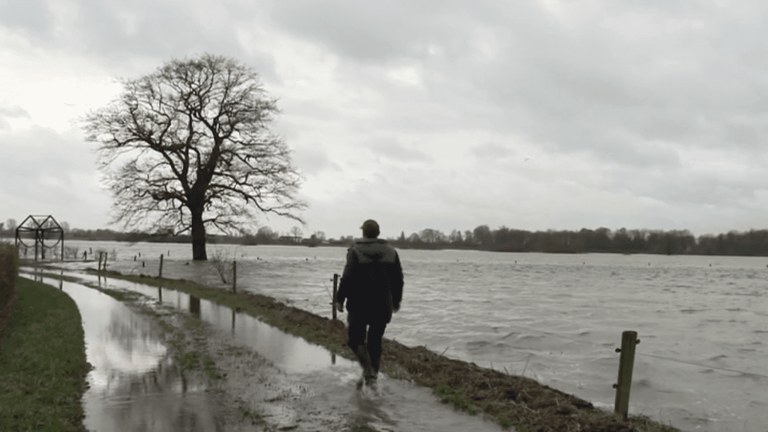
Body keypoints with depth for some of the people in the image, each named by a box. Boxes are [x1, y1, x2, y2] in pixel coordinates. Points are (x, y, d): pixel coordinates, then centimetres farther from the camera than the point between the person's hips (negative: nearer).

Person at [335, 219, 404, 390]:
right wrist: (396, 301, 16)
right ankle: (373, 378, 16)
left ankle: (368, 370, -10)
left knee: (356, 339, 10)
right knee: (375, 341, 13)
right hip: (383, 305, 3)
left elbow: (348, 278, -15)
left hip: (359, 305, -3)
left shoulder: (355, 251, -7)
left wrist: (340, 299, -7)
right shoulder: (390, 251, 4)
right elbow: (398, 279, 6)